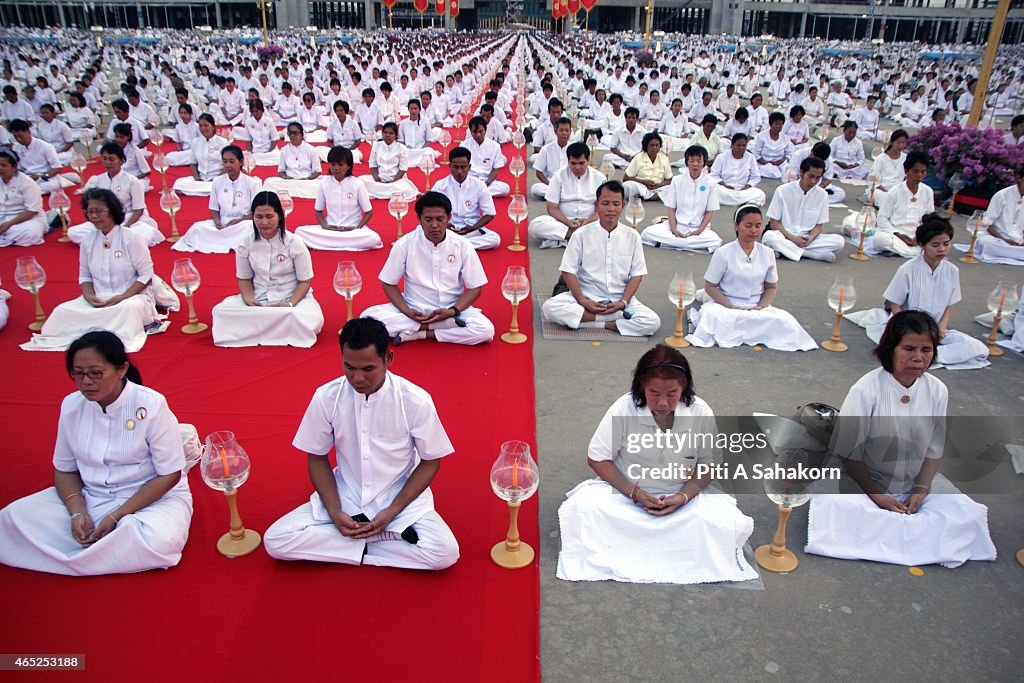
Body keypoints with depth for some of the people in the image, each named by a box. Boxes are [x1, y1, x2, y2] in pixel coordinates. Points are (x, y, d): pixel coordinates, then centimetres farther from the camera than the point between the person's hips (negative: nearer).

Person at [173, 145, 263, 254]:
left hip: (243, 223, -3)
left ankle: (215, 243, -30)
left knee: (249, 226, -38)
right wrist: (218, 223, -11)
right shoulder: (217, 181, 7)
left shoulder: (251, 183, -2)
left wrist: (236, 222, -16)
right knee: (198, 226, -23)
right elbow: (213, 208, 11)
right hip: (222, 224, 3)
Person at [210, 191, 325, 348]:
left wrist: (290, 303, -21)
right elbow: (244, 278, 8)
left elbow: (305, 281, -5)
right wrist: (248, 298, -14)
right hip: (257, 299, 3)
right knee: (220, 311, -23)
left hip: (292, 297, -3)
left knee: (311, 320, -36)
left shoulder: (294, 243, -8)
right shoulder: (246, 244, 0)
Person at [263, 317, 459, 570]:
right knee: (275, 541, -18)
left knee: (445, 552, -26)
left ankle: (352, 545, -7)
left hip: (402, 498, -2)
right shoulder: (326, 397, -11)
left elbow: (430, 462, -5)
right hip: (343, 498, 2)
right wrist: (334, 512, -13)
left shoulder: (416, 401, -17)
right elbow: (317, 458, 1)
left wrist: (392, 511, -14)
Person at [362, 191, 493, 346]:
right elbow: (389, 283, 1)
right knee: (368, 317, -25)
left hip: (452, 309, -1)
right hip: (413, 309, 1)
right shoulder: (404, 244, -7)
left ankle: (417, 334, -19)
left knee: (486, 330, -30)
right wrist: (406, 311, -16)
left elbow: (474, 288, -1)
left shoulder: (462, 246, -7)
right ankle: (445, 326, -22)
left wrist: (452, 311, -18)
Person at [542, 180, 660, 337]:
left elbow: (637, 274, 3)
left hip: (619, 300, 0)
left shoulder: (632, 236, 1)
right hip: (587, 297, 0)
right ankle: (618, 317, -24)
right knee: (549, 308, -30)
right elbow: (568, 271, -4)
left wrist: (623, 302, -11)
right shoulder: (581, 234, -3)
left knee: (653, 322, -26)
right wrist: (583, 301, -15)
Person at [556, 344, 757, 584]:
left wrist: (684, 497, -20)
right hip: (626, 491, -1)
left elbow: (707, 464, -1)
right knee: (583, 507, -29)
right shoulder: (624, 409, -19)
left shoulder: (701, 413, -15)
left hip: (682, 496, 2)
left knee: (722, 519, -27)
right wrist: (633, 492, -20)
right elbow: (597, 458, -9)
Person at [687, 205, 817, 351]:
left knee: (786, 321, -26)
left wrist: (759, 308, -9)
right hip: (726, 305, -4)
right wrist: (732, 308, -16)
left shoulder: (767, 253, 4)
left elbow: (772, 287, 11)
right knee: (710, 313, -39)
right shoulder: (723, 253, -5)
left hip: (756, 307, 5)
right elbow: (710, 286, -5)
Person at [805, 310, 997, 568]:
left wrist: (921, 490, -9)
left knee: (965, 514, -17)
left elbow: (934, 449, 3)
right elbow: (849, 452, -14)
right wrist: (876, 496, -14)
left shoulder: (938, 391, -7)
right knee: (836, 507, -32)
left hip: (917, 481, 4)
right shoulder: (866, 390, -20)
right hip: (865, 480, -4)